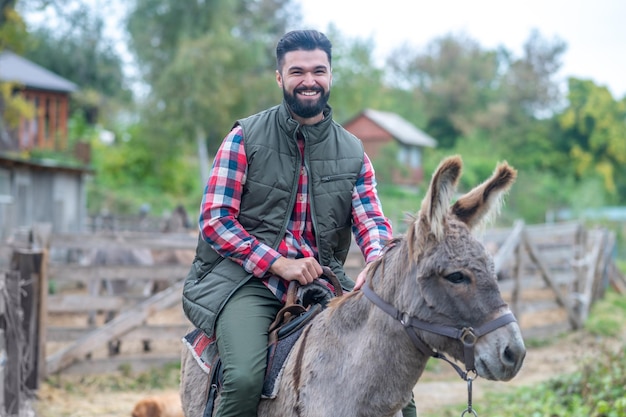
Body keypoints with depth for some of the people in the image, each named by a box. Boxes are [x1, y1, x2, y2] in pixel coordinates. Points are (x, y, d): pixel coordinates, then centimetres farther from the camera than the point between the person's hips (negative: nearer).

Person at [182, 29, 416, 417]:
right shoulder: (246, 137, 1)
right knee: (245, 377, -29)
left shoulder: (353, 152, 12)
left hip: (322, 280, 4)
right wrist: (279, 264, -16)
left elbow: (372, 220, 3)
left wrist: (378, 264, -22)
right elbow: (215, 220, -4)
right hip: (247, 278, -4)